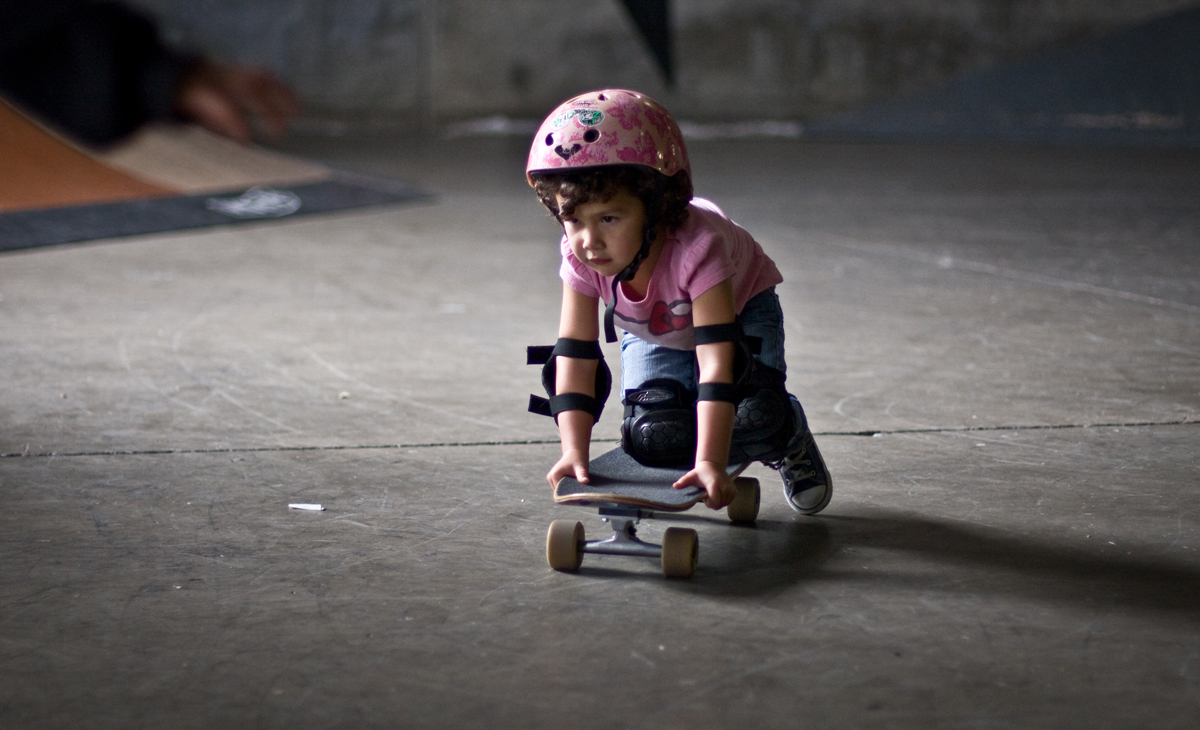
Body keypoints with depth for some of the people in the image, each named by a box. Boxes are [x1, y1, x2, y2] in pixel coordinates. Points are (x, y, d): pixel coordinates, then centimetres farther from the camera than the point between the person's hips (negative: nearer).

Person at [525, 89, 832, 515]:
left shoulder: (697, 247, -45)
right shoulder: (580, 259, -32)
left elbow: (716, 362, -49)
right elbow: (575, 357, -29)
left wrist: (710, 464, -56)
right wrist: (574, 451, -40)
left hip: (739, 310, -3)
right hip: (652, 333, 3)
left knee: (754, 415, -26)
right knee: (652, 435, -20)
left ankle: (791, 444, 12)